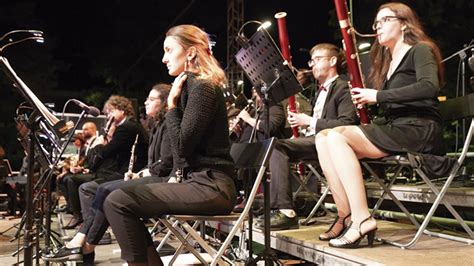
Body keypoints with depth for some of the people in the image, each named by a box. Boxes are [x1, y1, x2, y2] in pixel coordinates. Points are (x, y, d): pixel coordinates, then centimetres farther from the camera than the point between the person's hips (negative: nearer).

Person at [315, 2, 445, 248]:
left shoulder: (420, 51, 0)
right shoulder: (386, 62, 24)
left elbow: (429, 87, -21)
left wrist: (378, 96, -19)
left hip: (419, 131, -8)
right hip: (393, 128, 8)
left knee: (337, 137, -25)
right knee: (323, 137, -8)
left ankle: (361, 219, -28)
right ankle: (346, 215, -15)